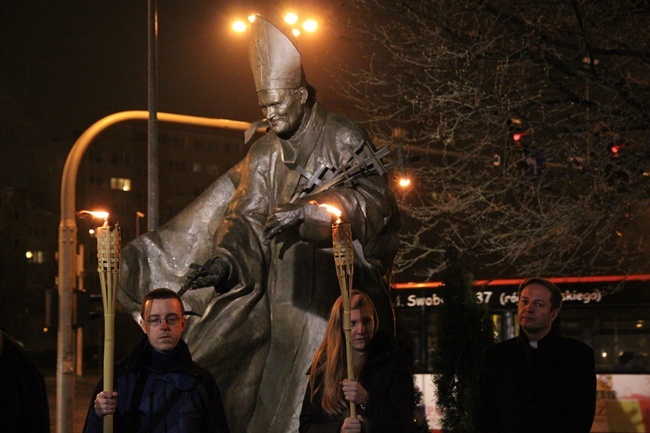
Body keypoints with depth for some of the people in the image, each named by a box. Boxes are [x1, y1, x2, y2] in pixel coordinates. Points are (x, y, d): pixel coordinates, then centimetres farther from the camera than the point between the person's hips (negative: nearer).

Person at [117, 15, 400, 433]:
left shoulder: (345, 140, -1)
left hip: (336, 287, -4)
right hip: (283, 296, 5)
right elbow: (247, 218, 5)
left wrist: (307, 211, -28)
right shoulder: (265, 155, 13)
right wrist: (225, 261, -15)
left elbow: (372, 197, -15)